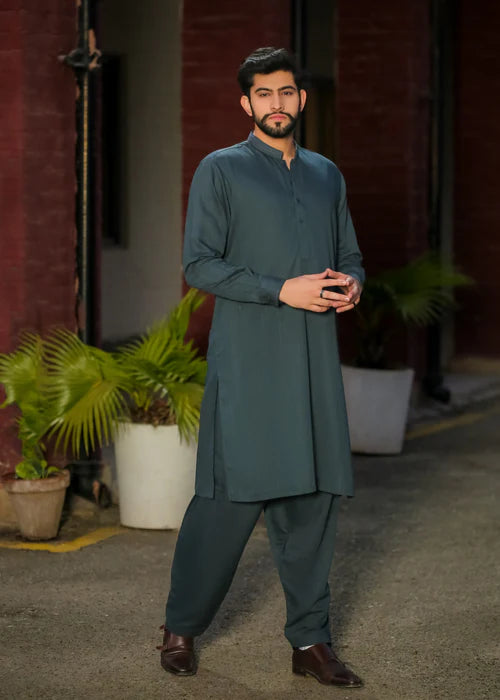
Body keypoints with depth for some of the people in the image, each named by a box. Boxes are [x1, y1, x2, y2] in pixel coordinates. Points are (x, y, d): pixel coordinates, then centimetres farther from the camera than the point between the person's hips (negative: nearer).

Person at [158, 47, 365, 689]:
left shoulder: (326, 175, 19)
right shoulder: (220, 171, 3)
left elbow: (349, 254, 25)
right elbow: (199, 263, -5)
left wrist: (351, 285, 0)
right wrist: (282, 290, -14)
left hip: (314, 360, 5)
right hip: (247, 359, -5)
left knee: (313, 496, 3)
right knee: (233, 493, -8)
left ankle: (310, 641, 11)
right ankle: (181, 629, 8)